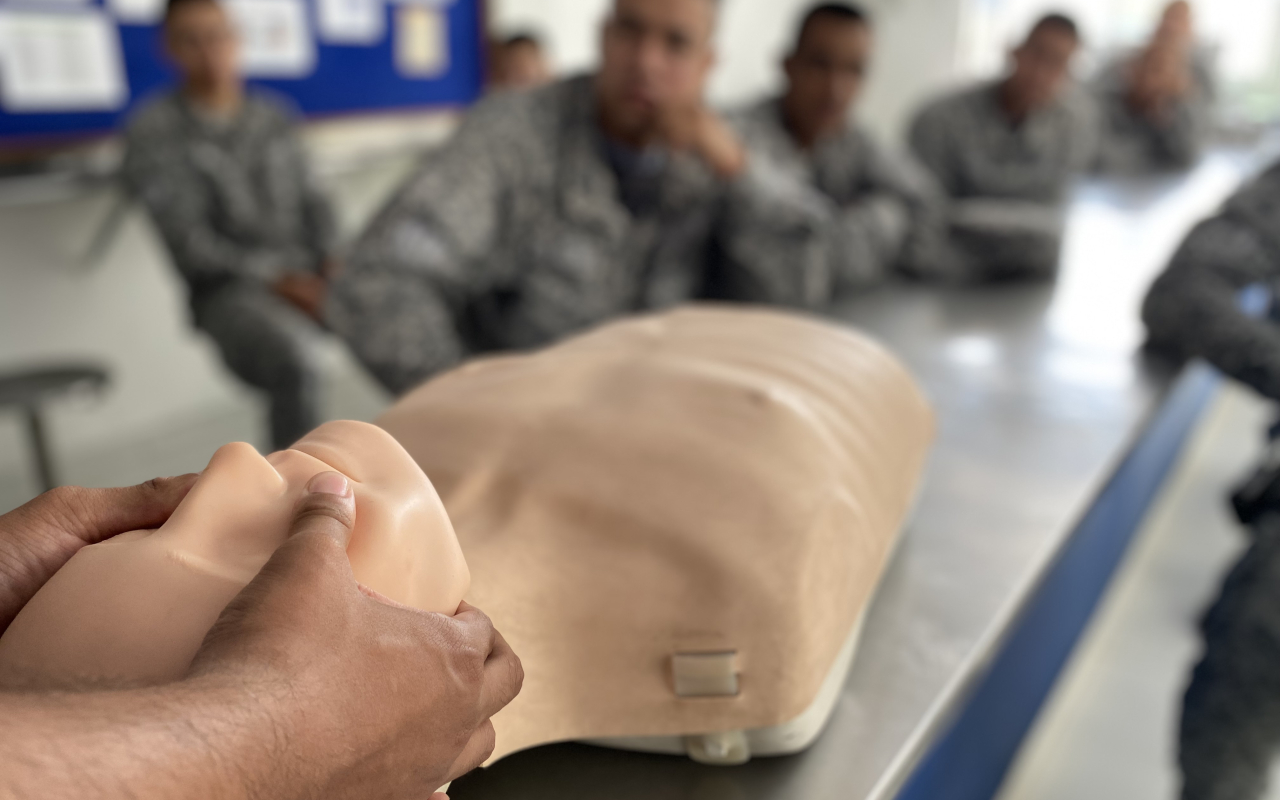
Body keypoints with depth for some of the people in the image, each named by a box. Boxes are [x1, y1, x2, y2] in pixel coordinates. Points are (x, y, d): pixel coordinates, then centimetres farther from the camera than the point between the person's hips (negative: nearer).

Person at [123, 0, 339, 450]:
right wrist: (276, 278, -17)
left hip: (309, 276, 5)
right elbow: (186, 240, -6)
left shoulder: (272, 117, 18)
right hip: (230, 290, -4)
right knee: (294, 359, -39)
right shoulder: (154, 132, 3)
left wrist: (331, 262, -4)